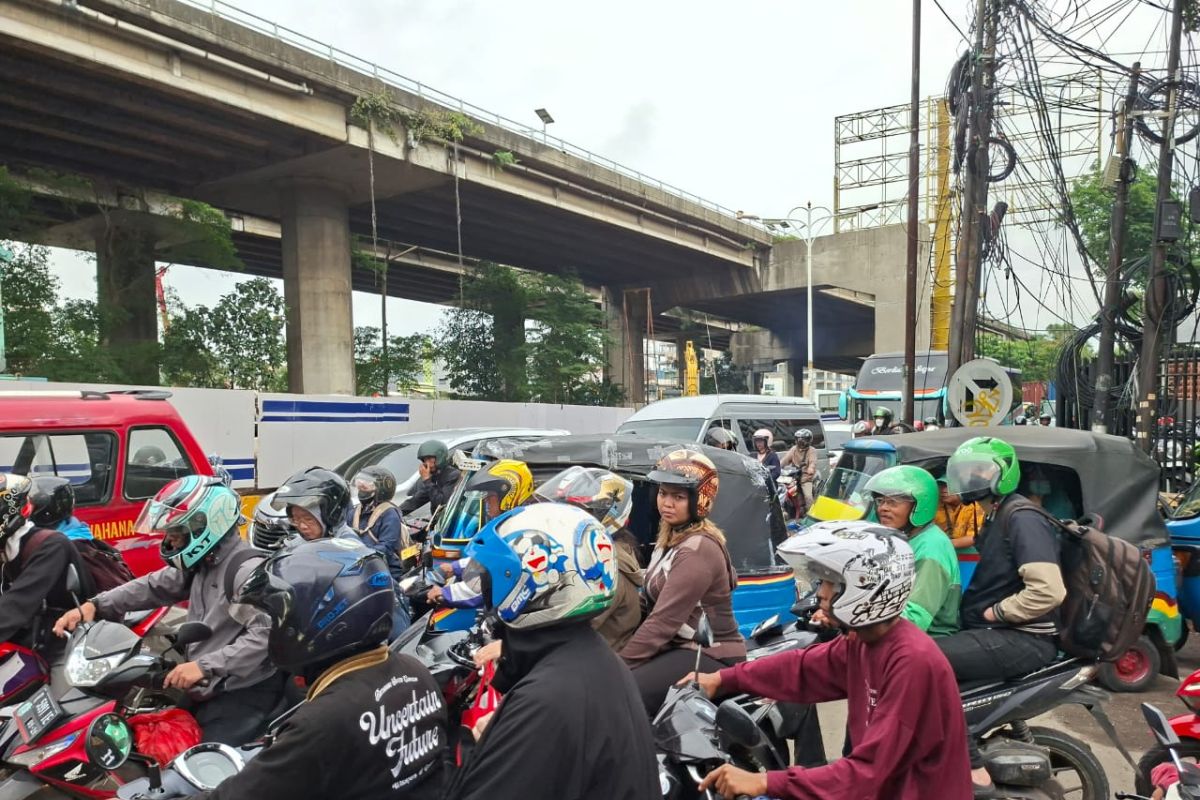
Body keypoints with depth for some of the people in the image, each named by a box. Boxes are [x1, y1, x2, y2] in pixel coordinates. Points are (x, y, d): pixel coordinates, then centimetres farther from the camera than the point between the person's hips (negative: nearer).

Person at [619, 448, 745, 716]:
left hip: (710, 657, -9)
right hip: (679, 646, 9)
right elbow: (653, 600, 12)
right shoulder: (673, 536, 11)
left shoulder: (698, 550, -20)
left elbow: (663, 621, -24)